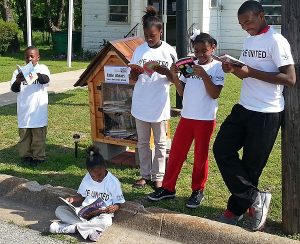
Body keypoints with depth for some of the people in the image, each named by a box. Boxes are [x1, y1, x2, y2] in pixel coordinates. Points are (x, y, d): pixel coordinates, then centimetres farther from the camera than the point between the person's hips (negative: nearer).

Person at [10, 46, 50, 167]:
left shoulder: (42, 68, -2)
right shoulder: (19, 71, 4)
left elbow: (46, 80, -22)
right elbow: (14, 89, -2)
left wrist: (35, 75, -43)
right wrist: (17, 82, -25)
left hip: (39, 109, -2)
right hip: (24, 109, 2)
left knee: (39, 134, 4)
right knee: (24, 133, 9)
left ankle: (38, 156, 14)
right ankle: (25, 155, 21)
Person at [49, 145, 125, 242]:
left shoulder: (113, 182, -7)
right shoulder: (87, 178, 3)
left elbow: (118, 203, -1)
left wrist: (114, 208, -24)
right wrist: (72, 199, -6)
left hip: (101, 214, -4)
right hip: (84, 212, 4)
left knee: (106, 221, -39)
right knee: (59, 210, -16)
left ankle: (72, 227, -28)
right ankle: (90, 229, -31)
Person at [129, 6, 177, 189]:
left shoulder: (169, 51, -5)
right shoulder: (139, 51, 2)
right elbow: (132, 79, 6)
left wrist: (165, 72, -21)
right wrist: (135, 73, -17)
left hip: (160, 105, -3)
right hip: (141, 105, 3)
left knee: (160, 143, 6)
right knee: (143, 142, 11)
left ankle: (158, 177, 16)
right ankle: (145, 175, 21)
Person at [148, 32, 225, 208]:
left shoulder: (217, 67, -4)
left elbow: (215, 94, -13)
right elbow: (182, 92, 7)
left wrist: (203, 75, -22)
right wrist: (174, 76, -8)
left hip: (206, 119, -4)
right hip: (187, 117, 4)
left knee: (201, 156, 7)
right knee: (176, 153, 7)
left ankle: (198, 191, 21)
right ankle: (168, 188, 17)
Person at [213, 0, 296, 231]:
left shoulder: (276, 41, -14)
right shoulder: (249, 40, 12)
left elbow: (290, 78, -21)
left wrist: (251, 72, -24)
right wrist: (234, 70, -2)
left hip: (266, 114, -8)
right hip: (244, 108, 8)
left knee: (251, 165, 2)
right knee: (222, 149, 1)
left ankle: (237, 208, 19)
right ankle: (255, 197, 7)